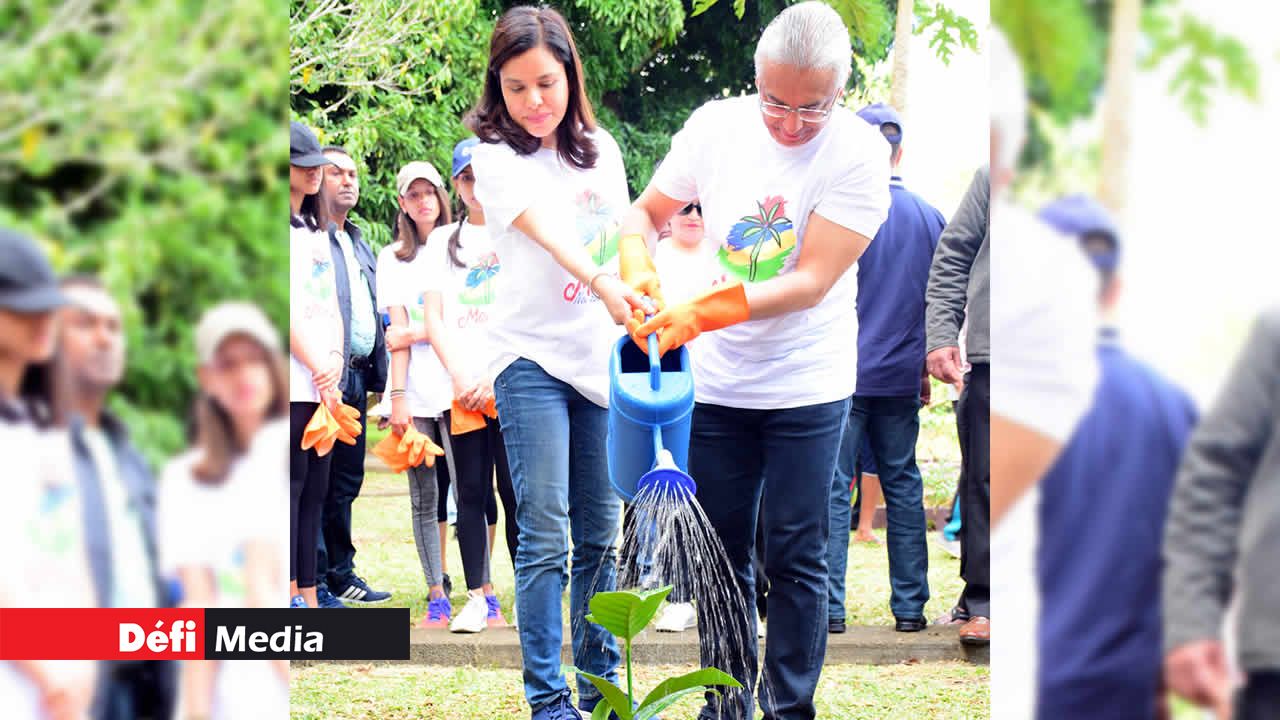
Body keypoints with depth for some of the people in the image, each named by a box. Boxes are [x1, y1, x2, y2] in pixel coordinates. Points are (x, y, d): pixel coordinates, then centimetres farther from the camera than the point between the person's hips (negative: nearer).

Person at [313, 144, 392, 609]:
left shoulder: (359, 245, 21)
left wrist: (379, 373, 15)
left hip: (355, 377, 8)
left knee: (346, 482, 13)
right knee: (317, 482, -5)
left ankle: (340, 575, 20)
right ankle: (316, 583, -4)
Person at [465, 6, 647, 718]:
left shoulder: (602, 150, 10)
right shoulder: (495, 157, -7)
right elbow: (546, 231, -24)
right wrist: (602, 285, -40)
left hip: (603, 362, 5)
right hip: (533, 358, -5)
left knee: (600, 536, 9)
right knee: (545, 539, -8)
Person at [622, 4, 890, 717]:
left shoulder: (859, 153, -15)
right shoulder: (716, 126, -4)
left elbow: (811, 282, -20)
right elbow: (648, 212, 8)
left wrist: (699, 315, -28)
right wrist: (638, 270, -15)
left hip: (808, 388, -3)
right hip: (717, 382, 3)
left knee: (795, 559, 0)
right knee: (721, 552, 9)